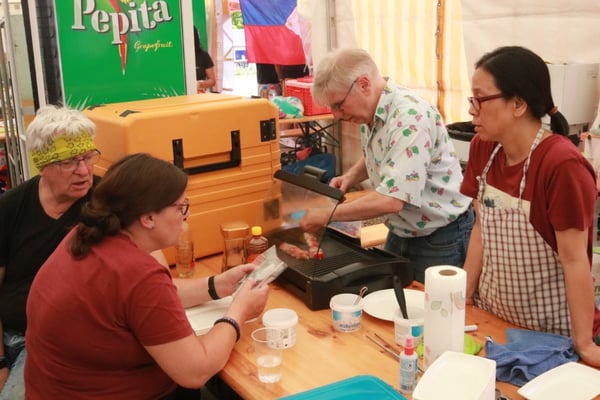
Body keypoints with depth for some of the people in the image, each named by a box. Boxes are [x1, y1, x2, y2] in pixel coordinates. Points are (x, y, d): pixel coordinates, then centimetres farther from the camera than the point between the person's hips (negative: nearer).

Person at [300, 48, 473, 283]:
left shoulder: (410, 117, -27)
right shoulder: (370, 113, 0)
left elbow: (391, 200, -34)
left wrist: (327, 215, -25)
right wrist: (351, 177, 1)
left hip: (442, 239, -8)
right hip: (400, 234, 8)